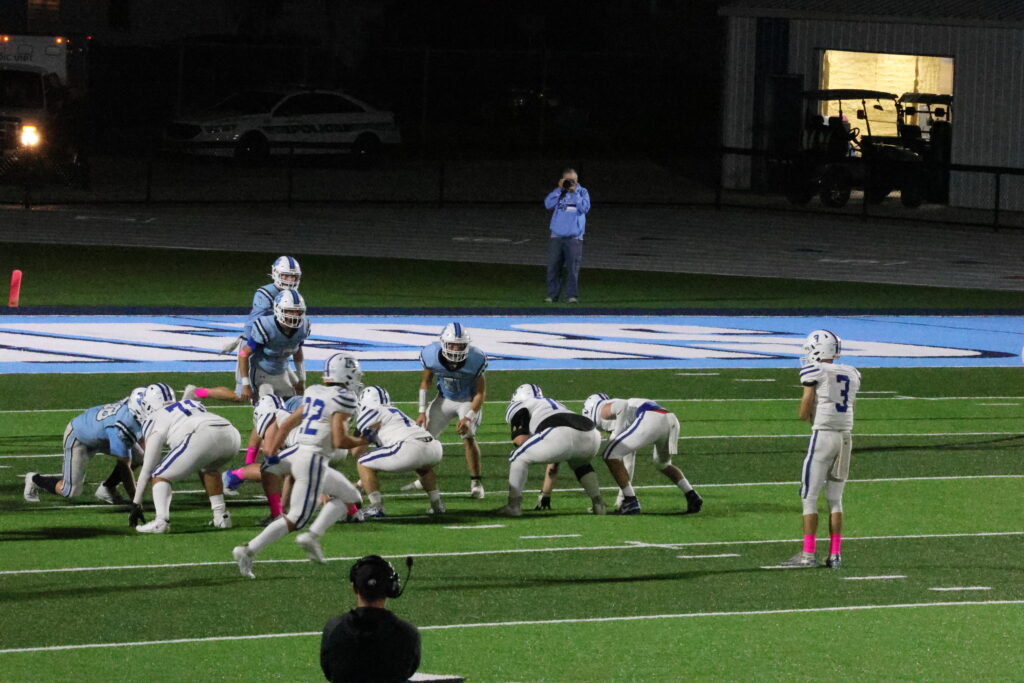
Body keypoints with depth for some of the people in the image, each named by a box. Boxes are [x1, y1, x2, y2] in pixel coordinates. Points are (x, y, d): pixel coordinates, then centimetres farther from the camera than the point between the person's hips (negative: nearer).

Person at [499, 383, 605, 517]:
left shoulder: (517, 407, 23)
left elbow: (520, 440, 5)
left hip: (562, 436, -7)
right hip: (591, 436, 7)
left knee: (518, 459, 13)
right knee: (580, 464, 39)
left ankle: (514, 505, 4)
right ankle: (598, 504, 29)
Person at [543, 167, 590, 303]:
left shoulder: (582, 192, 7)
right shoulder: (558, 192, 10)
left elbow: (584, 208, -8)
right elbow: (548, 204, -5)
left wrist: (574, 192, -9)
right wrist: (560, 189, -7)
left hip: (574, 237, -2)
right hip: (557, 236, 2)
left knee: (573, 268, -7)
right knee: (553, 267, 0)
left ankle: (572, 295, -3)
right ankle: (552, 294, 6)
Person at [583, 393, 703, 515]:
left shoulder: (603, 410, 18)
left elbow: (622, 406, -7)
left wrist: (617, 433, 3)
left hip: (651, 420, -8)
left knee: (610, 456, 2)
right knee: (663, 464, 34)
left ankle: (631, 501, 0)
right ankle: (692, 497, 20)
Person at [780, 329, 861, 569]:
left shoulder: (815, 372, -7)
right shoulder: (851, 374, 12)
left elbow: (804, 414, -8)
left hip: (823, 435, -6)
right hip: (845, 437, 6)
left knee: (809, 496, -1)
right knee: (835, 498, 12)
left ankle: (808, 554, -5)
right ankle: (835, 554, 8)